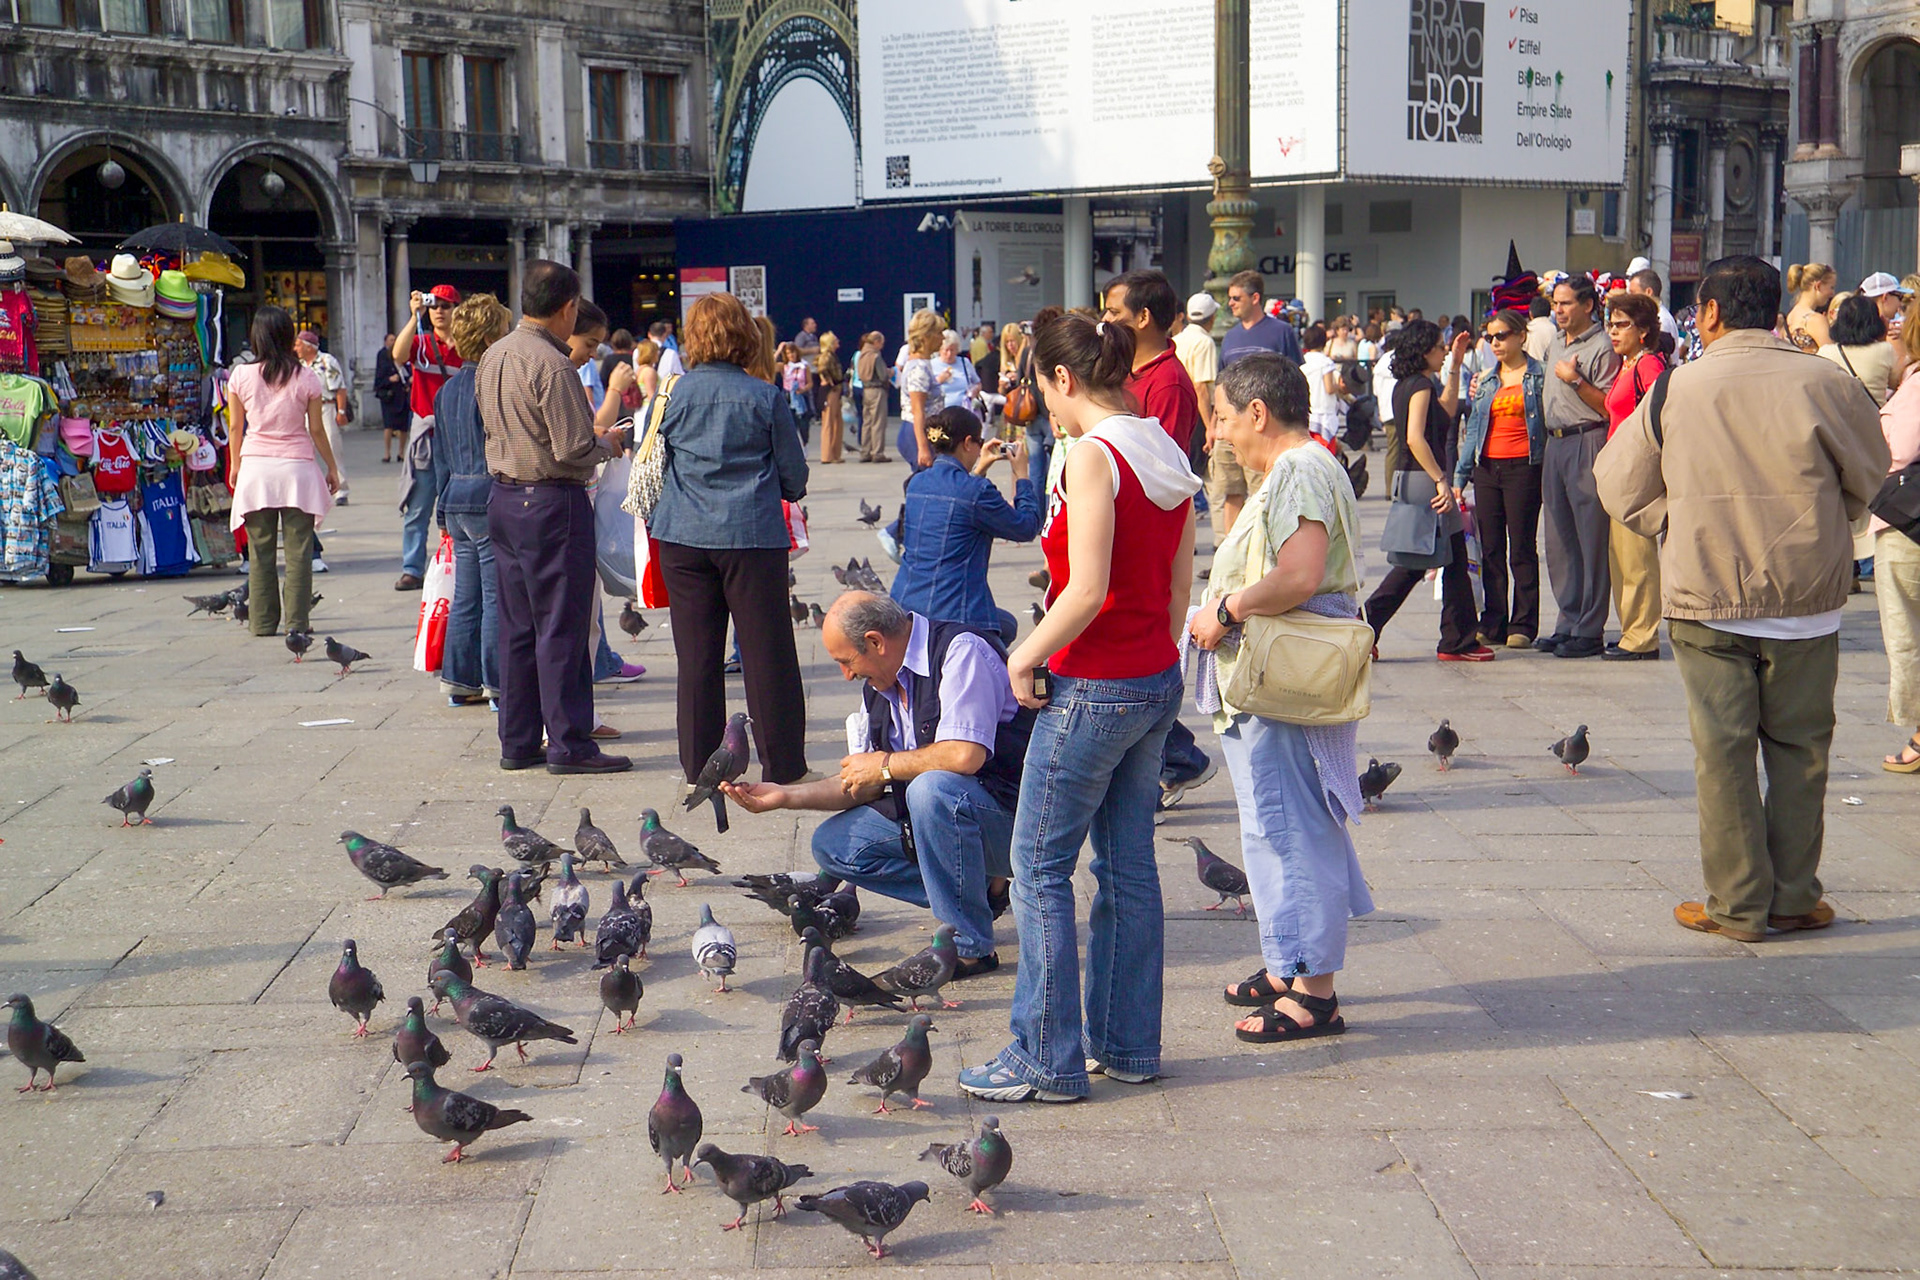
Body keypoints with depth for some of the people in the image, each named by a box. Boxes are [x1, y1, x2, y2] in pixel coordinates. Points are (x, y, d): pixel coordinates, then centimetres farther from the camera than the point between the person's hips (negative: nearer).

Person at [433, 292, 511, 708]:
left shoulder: (448, 389, 14)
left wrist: (445, 508, 23)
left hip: (457, 500, 8)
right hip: (490, 498, -8)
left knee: (466, 596, 13)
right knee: (497, 596, -3)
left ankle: (460, 679, 17)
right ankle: (499, 683, 1)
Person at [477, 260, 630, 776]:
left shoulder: (493, 357, 9)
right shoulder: (553, 366, -18)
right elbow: (574, 451, -20)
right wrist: (607, 442, 1)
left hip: (503, 497, 9)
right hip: (552, 504, -8)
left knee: (517, 627, 12)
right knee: (562, 628, -3)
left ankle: (517, 742, 17)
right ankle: (569, 746, 2)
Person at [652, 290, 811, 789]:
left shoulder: (673, 395, 2)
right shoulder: (766, 397, -4)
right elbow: (795, 476, 3)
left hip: (683, 537, 3)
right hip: (752, 536, -2)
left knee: (697, 654, 8)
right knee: (766, 652, 3)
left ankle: (699, 765, 14)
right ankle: (781, 763, 8)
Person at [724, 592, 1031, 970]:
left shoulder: (960, 651, -17)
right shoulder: (879, 685, 10)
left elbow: (964, 755, -31)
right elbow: (864, 784, 15)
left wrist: (885, 764, -15)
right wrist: (786, 796, 4)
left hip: (1008, 814, -9)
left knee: (931, 788, -36)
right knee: (831, 843, 0)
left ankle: (971, 949, -21)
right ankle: (981, 889, 0)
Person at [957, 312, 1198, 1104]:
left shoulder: (1094, 456, -17)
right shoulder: (1167, 455, 9)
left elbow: (1087, 593, -23)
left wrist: (1024, 658, -10)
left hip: (1094, 686, -9)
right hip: (1158, 681, 9)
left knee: (1040, 868, 1)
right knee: (1128, 865, 14)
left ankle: (1047, 1059, 4)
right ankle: (1127, 1044, 21)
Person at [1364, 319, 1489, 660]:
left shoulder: (1405, 385, 14)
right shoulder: (1421, 385, -13)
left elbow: (1446, 412, 28)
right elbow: (1415, 438, -25)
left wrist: (1455, 366, 25)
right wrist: (1441, 480, -25)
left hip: (1408, 480, 10)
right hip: (1425, 480, -9)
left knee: (1414, 563, 13)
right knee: (1454, 561, 1)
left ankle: (1365, 629, 8)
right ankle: (1459, 642, 8)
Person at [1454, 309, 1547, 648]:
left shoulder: (1539, 376, -1)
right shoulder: (1485, 381, 15)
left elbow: (1550, 421, -4)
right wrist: (1460, 475, 12)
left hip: (1523, 467, -5)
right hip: (1487, 467, 5)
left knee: (1522, 547, -2)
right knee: (1490, 549, 6)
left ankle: (1523, 626, 4)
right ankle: (1492, 624, 12)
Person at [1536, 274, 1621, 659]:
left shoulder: (1602, 347, -8)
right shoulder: (1555, 345, 18)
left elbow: (1608, 407, -14)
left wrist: (1576, 380, -17)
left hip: (1587, 443, -9)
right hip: (1555, 443, 9)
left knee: (1592, 538, -6)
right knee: (1559, 539, 10)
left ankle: (1590, 631, -4)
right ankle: (1569, 623, 18)